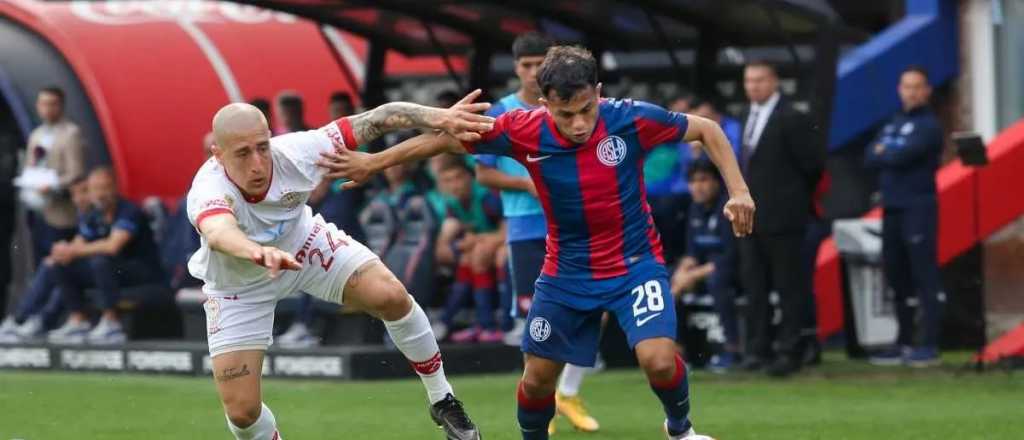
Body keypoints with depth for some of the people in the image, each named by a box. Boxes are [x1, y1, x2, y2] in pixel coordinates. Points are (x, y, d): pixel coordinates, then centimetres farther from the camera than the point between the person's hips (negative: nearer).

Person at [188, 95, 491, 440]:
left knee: (391, 296, -15)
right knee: (241, 411, -9)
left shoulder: (294, 153, -32)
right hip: (239, 287, -2)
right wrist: (257, 252, -89)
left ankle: (442, 401, 8)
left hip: (303, 245, 2)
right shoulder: (209, 191, -42)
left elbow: (377, 120, -28)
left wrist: (441, 117, -43)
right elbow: (219, 233, -67)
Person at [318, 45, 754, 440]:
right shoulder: (524, 131, -19)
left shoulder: (630, 119, -22)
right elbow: (446, 138, -6)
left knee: (659, 359, -21)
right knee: (537, 376, 7)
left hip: (635, 262, -2)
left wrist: (738, 190, -16)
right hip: (567, 271, 2)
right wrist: (373, 161, -7)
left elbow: (707, 130, -7)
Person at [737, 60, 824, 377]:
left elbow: (813, 162, -10)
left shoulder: (791, 120, -12)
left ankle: (790, 351, -1)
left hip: (781, 217, -8)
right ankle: (758, 348, 15)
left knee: (789, 287, -3)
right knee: (754, 286, 10)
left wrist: (796, 197, 1)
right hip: (751, 217, 8)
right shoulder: (750, 117, 14)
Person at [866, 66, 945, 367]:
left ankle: (929, 345, -10)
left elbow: (902, 156, -18)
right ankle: (904, 342, 18)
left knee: (924, 277, -8)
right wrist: (890, 157, -9)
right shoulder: (893, 124, 18)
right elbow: (870, 158, 8)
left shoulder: (928, 125, -6)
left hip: (919, 208, -8)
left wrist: (882, 153, 0)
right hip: (892, 208, 8)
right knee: (896, 277, 11)